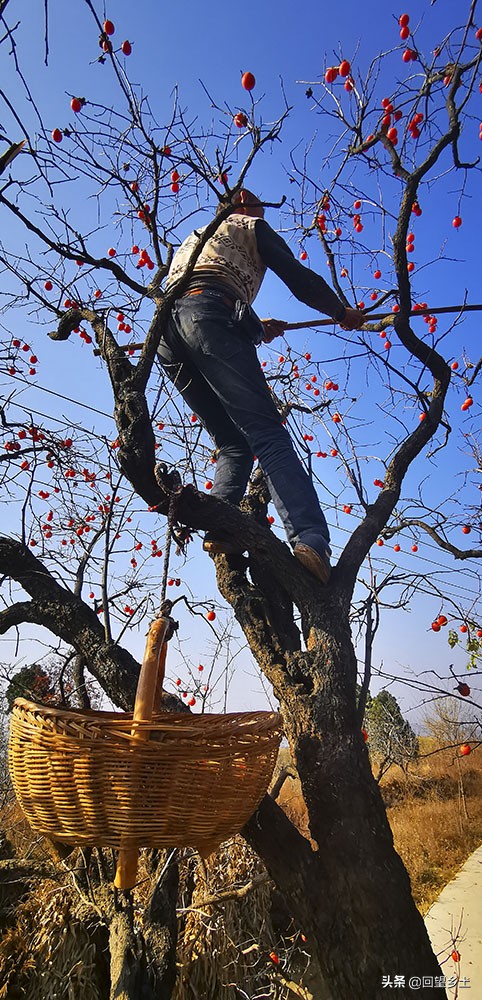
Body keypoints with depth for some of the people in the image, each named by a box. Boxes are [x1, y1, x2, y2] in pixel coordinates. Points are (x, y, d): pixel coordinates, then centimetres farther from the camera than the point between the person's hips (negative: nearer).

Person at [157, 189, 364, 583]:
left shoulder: (193, 239, 44)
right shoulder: (251, 227, 25)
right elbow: (299, 277, 13)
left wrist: (255, 329, 43)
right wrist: (343, 313, 27)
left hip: (165, 331, 6)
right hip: (210, 316, -6)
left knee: (233, 443, 7)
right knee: (266, 432, -19)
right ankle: (311, 538, -35)